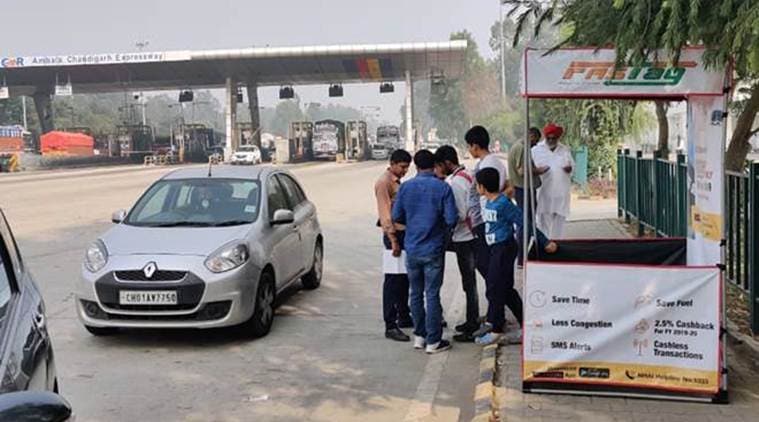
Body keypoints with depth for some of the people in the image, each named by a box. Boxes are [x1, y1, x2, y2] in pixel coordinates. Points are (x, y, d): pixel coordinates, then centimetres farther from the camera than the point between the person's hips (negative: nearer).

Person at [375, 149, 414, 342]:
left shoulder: (397, 182, 17)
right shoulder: (384, 183, -12)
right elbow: (385, 214, -17)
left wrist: (405, 237, 17)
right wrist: (393, 240, -21)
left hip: (404, 234, 9)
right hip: (394, 235, -9)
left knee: (404, 280, 15)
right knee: (393, 282, -7)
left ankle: (404, 317, 26)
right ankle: (390, 326, -5)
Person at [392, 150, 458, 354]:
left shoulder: (405, 187, -1)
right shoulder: (442, 187, -10)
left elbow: (396, 216, 3)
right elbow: (451, 219, -12)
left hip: (412, 250, 3)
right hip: (433, 249, -3)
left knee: (416, 293, 14)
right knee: (432, 295, 1)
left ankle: (419, 336, 22)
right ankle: (433, 341, 6)